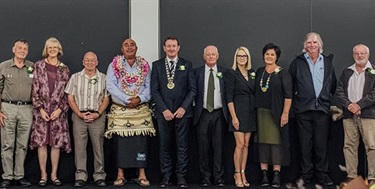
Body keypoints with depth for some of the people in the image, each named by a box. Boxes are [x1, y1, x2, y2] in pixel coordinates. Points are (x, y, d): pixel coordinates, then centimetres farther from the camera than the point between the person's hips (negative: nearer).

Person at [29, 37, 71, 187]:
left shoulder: (64, 69, 8)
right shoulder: (39, 66, 5)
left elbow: (67, 92, 6)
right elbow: (35, 89, 0)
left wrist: (60, 109, -6)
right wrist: (40, 109, -7)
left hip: (58, 110, 1)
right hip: (41, 110, -1)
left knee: (56, 143, 1)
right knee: (41, 142, -1)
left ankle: (54, 174, 11)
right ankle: (43, 174, 7)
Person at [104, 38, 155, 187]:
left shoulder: (144, 66, 9)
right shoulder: (114, 65, 3)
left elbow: (149, 86, 4)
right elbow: (111, 86, -7)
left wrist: (139, 99, -14)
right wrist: (127, 100, -16)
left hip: (141, 110, 1)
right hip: (120, 110, -1)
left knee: (141, 141, -2)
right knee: (121, 141, -1)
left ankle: (142, 175, 4)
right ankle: (120, 175, 6)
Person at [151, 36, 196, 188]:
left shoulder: (187, 65, 7)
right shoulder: (157, 65, 8)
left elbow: (192, 89, 3)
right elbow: (154, 90, 2)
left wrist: (184, 107, -8)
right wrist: (164, 109, -8)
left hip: (182, 111, 0)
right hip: (163, 112, 1)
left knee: (182, 146, 2)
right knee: (164, 146, 4)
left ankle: (181, 176, 8)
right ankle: (166, 176, 11)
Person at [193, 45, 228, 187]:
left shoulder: (224, 72, 7)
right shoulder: (197, 72, 6)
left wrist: (227, 112, -1)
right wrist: (194, 110, -3)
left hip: (219, 114, 0)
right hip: (203, 113, 0)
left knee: (218, 146, 2)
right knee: (203, 147, 3)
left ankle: (218, 176, 10)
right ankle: (205, 176, 11)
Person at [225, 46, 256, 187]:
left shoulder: (252, 73, 12)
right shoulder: (231, 73, -4)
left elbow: (255, 93, 14)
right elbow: (229, 97, -9)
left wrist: (256, 112, 6)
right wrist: (234, 116, -15)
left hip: (250, 112, 5)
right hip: (238, 111, -5)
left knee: (246, 144, 6)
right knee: (240, 144, -7)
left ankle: (243, 174, 12)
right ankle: (237, 174, 4)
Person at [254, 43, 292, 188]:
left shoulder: (283, 73, -2)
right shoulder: (259, 72, 11)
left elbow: (288, 95, -7)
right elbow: (255, 92, 13)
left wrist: (285, 113, -14)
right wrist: (254, 112, 7)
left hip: (276, 113, -4)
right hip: (261, 112, 4)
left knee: (276, 142, -3)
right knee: (262, 142, 3)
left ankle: (276, 174, 2)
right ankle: (264, 174, 8)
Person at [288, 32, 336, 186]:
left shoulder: (327, 62, 12)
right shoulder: (297, 62, 6)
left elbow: (333, 84, 17)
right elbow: (289, 84, 8)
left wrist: (327, 98, 13)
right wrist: (295, 98, 6)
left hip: (322, 108, 1)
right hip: (303, 109, -1)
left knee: (321, 143, 2)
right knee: (305, 144, 2)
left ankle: (322, 174, 10)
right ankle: (306, 174, 10)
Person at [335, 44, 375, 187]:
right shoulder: (346, 72, 15)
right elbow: (339, 91, 9)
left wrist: (359, 105, -13)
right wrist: (349, 105, -7)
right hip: (349, 115, 4)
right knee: (349, 146, 4)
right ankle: (351, 176, 10)